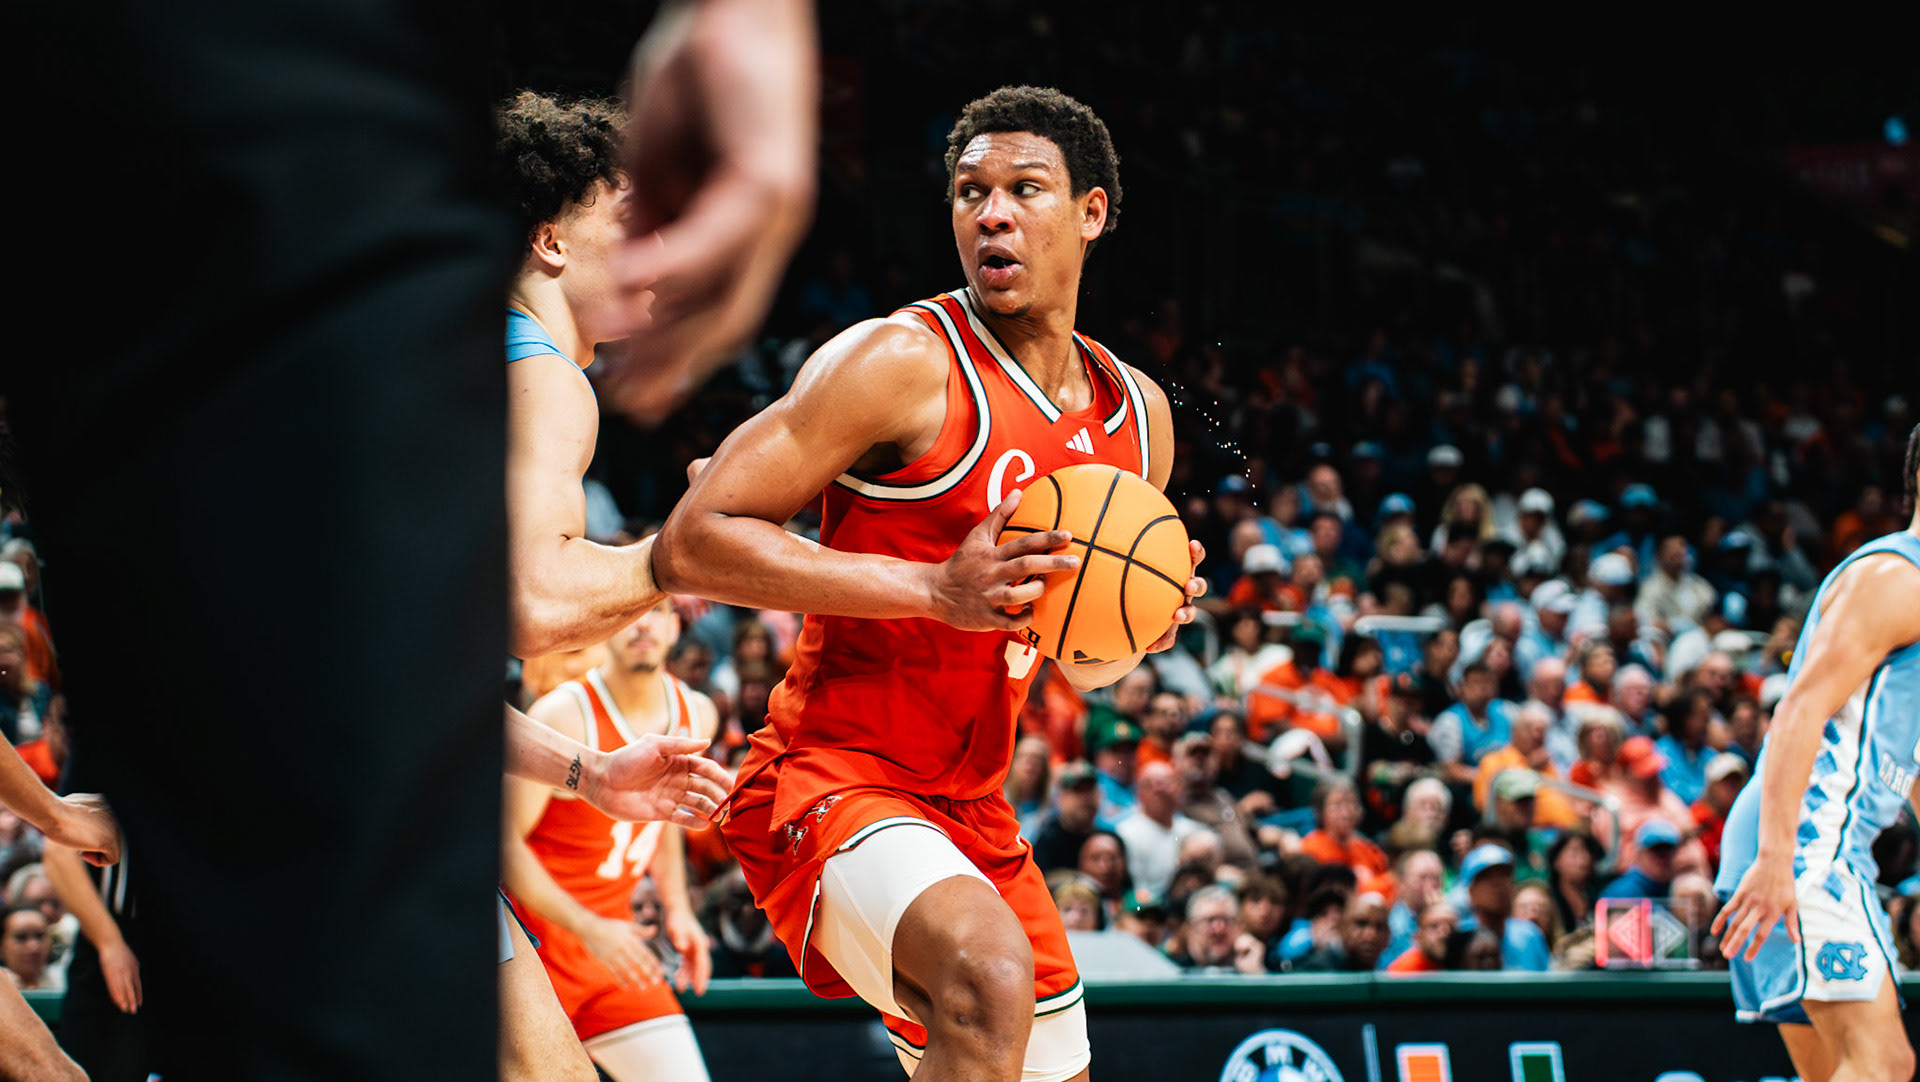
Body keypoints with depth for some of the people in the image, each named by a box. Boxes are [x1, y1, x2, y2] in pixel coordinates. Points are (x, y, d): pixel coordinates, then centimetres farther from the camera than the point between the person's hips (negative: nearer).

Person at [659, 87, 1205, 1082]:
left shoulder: (1138, 415, 8)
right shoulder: (902, 360, -13)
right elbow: (691, 545, -19)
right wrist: (934, 590, -25)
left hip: (970, 810, 8)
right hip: (829, 780, -8)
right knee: (990, 973, -35)